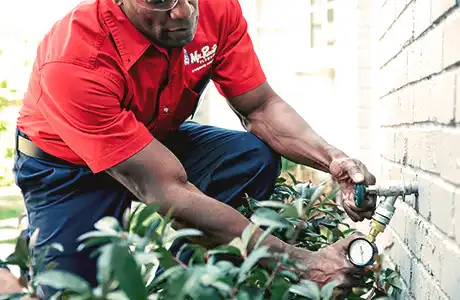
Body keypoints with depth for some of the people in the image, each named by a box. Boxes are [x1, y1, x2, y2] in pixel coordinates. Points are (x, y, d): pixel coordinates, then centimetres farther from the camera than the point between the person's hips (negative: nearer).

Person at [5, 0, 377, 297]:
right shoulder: (73, 62, -37)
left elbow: (261, 107, -12)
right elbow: (167, 191, -40)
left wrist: (332, 159, -33)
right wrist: (302, 262, -43)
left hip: (159, 140, 5)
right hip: (67, 168, -4)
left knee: (256, 157, -20)